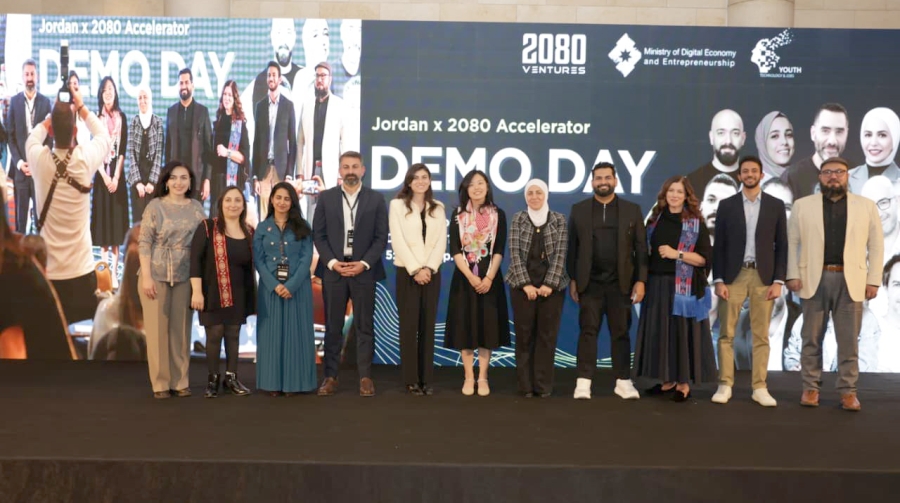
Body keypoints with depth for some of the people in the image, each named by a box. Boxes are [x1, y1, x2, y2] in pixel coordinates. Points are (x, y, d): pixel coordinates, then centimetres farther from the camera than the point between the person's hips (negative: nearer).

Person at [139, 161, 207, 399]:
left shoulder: (196, 208, 7)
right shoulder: (155, 206, -1)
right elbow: (145, 243, -5)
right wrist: (146, 276, -13)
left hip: (185, 276, 3)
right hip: (157, 275, -3)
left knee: (181, 329, 6)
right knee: (158, 328, 1)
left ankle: (180, 381, 15)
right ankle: (160, 383, 10)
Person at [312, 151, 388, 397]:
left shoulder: (376, 199, 5)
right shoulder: (326, 197, 6)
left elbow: (381, 237, 1)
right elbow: (318, 235, 3)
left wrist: (364, 264, -11)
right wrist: (332, 262, -10)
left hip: (364, 270, 0)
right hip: (333, 269, 1)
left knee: (364, 326, 3)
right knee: (333, 326, 5)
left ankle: (365, 377, 10)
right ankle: (330, 376, 12)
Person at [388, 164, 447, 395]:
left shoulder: (438, 208, 11)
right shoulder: (397, 205, 2)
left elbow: (441, 241, 3)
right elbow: (397, 240, -6)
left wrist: (429, 268, -10)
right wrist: (415, 269, -13)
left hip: (432, 272, 3)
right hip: (407, 272, -3)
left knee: (428, 326, 4)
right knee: (409, 326, -2)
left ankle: (426, 379, 9)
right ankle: (411, 380, 3)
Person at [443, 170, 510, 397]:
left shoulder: (498, 214, 3)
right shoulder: (458, 214, 3)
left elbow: (499, 250, -2)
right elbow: (454, 250, -3)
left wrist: (488, 277, -13)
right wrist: (470, 276, -13)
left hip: (489, 277, 0)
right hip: (464, 277, 0)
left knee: (486, 326, 2)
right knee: (465, 326, 2)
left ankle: (483, 378, 10)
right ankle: (468, 377, 11)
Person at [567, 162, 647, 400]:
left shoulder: (632, 210, 5)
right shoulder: (579, 210, 6)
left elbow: (641, 248, 3)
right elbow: (572, 247, 4)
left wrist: (641, 280, -3)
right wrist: (572, 280, 0)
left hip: (621, 283, 0)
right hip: (590, 283, 0)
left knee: (621, 333, 6)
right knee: (588, 331, 1)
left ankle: (623, 381, 14)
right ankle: (583, 382, 4)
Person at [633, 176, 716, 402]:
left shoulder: (696, 224, -2)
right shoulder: (655, 220, 10)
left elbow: (705, 258, -7)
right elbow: (646, 252, 14)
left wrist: (677, 254, -16)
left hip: (684, 287, -4)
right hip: (657, 285, 4)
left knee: (682, 332, -2)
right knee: (659, 331, 6)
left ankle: (683, 382, 7)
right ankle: (667, 380, 16)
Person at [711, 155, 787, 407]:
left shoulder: (776, 205, 7)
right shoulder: (726, 205, 5)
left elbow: (781, 245, 5)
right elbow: (719, 245, 3)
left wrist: (778, 281, -3)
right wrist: (718, 280, -5)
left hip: (763, 276, 0)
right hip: (733, 275, 0)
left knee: (761, 335, 3)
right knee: (726, 333, 0)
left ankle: (759, 388, 10)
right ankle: (725, 385, 7)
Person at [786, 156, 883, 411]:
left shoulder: (866, 206, 8)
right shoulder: (802, 205, 7)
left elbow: (876, 245, 6)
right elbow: (792, 242, 4)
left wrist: (873, 280, -1)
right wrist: (793, 275, -4)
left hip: (850, 280, 0)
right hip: (815, 280, 0)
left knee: (849, 340, 3)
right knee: (812, 339, 5)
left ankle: (848, 391, 12)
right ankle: (810, 388, 14)